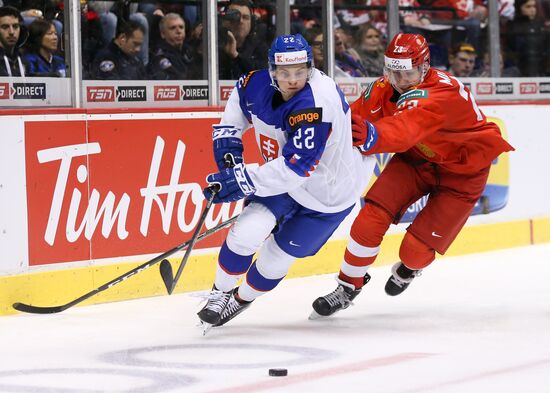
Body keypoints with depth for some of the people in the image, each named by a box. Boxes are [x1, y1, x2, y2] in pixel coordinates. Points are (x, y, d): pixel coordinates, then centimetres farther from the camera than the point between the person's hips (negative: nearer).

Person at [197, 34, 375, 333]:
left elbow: (296, 168, -39)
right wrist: (227, 137, -3)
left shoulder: (315, 104, -37)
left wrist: (243, 182, -35)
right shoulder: (259, 85, -16)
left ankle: (242, 298, 29)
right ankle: (220, 293, 11)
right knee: (247, 232, -13)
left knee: (279, 254, 1)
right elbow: (240, 97, 11)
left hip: (327, 190, -5)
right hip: (282, 175, 5)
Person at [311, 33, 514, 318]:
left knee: (417, 250, -8)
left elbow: (405, 128, -55)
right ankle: (348, 287, 4)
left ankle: (410, 267, 32)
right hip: (416, 158, 5)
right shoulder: (384, 88, -14)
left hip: (463, 170, -5)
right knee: (373, 215, -15)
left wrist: (371, 136, -74)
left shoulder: (442, 92, -37)